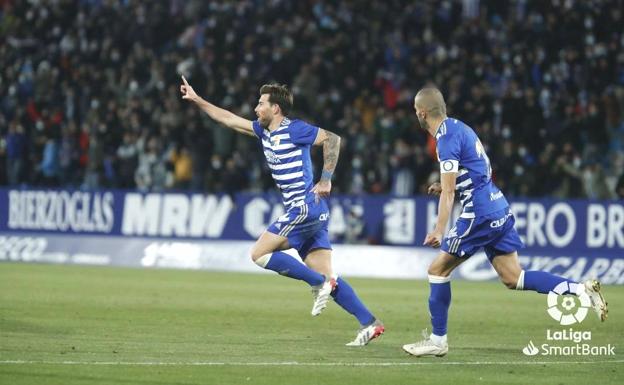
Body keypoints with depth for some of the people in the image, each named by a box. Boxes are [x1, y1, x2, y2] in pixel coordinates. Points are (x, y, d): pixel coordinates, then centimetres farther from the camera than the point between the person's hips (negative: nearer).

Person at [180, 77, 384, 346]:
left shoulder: (294, 130, -8)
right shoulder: (264, 131, 17)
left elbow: (332, 138, -12)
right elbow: (229, 119, 24)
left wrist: (326, 180, -15)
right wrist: (196, 100, 24)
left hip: (306, 206, -9)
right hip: (307, 212, 9)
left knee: (259, 254, -8)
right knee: (326, 276, 2)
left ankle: (320, 284, -10)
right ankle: (369, 323, -3)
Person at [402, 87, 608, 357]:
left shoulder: (446, 138, -13)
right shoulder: (459, 127, 15)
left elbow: (448, 193, -18)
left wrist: (438, 232, -22)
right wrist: (447, 186, 21)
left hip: (479, 214, -9)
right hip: (500, 208, 9)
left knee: (438, 269, 2)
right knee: (513, 278, 6)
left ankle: (437, 341, 7)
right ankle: (582, 289, -4)